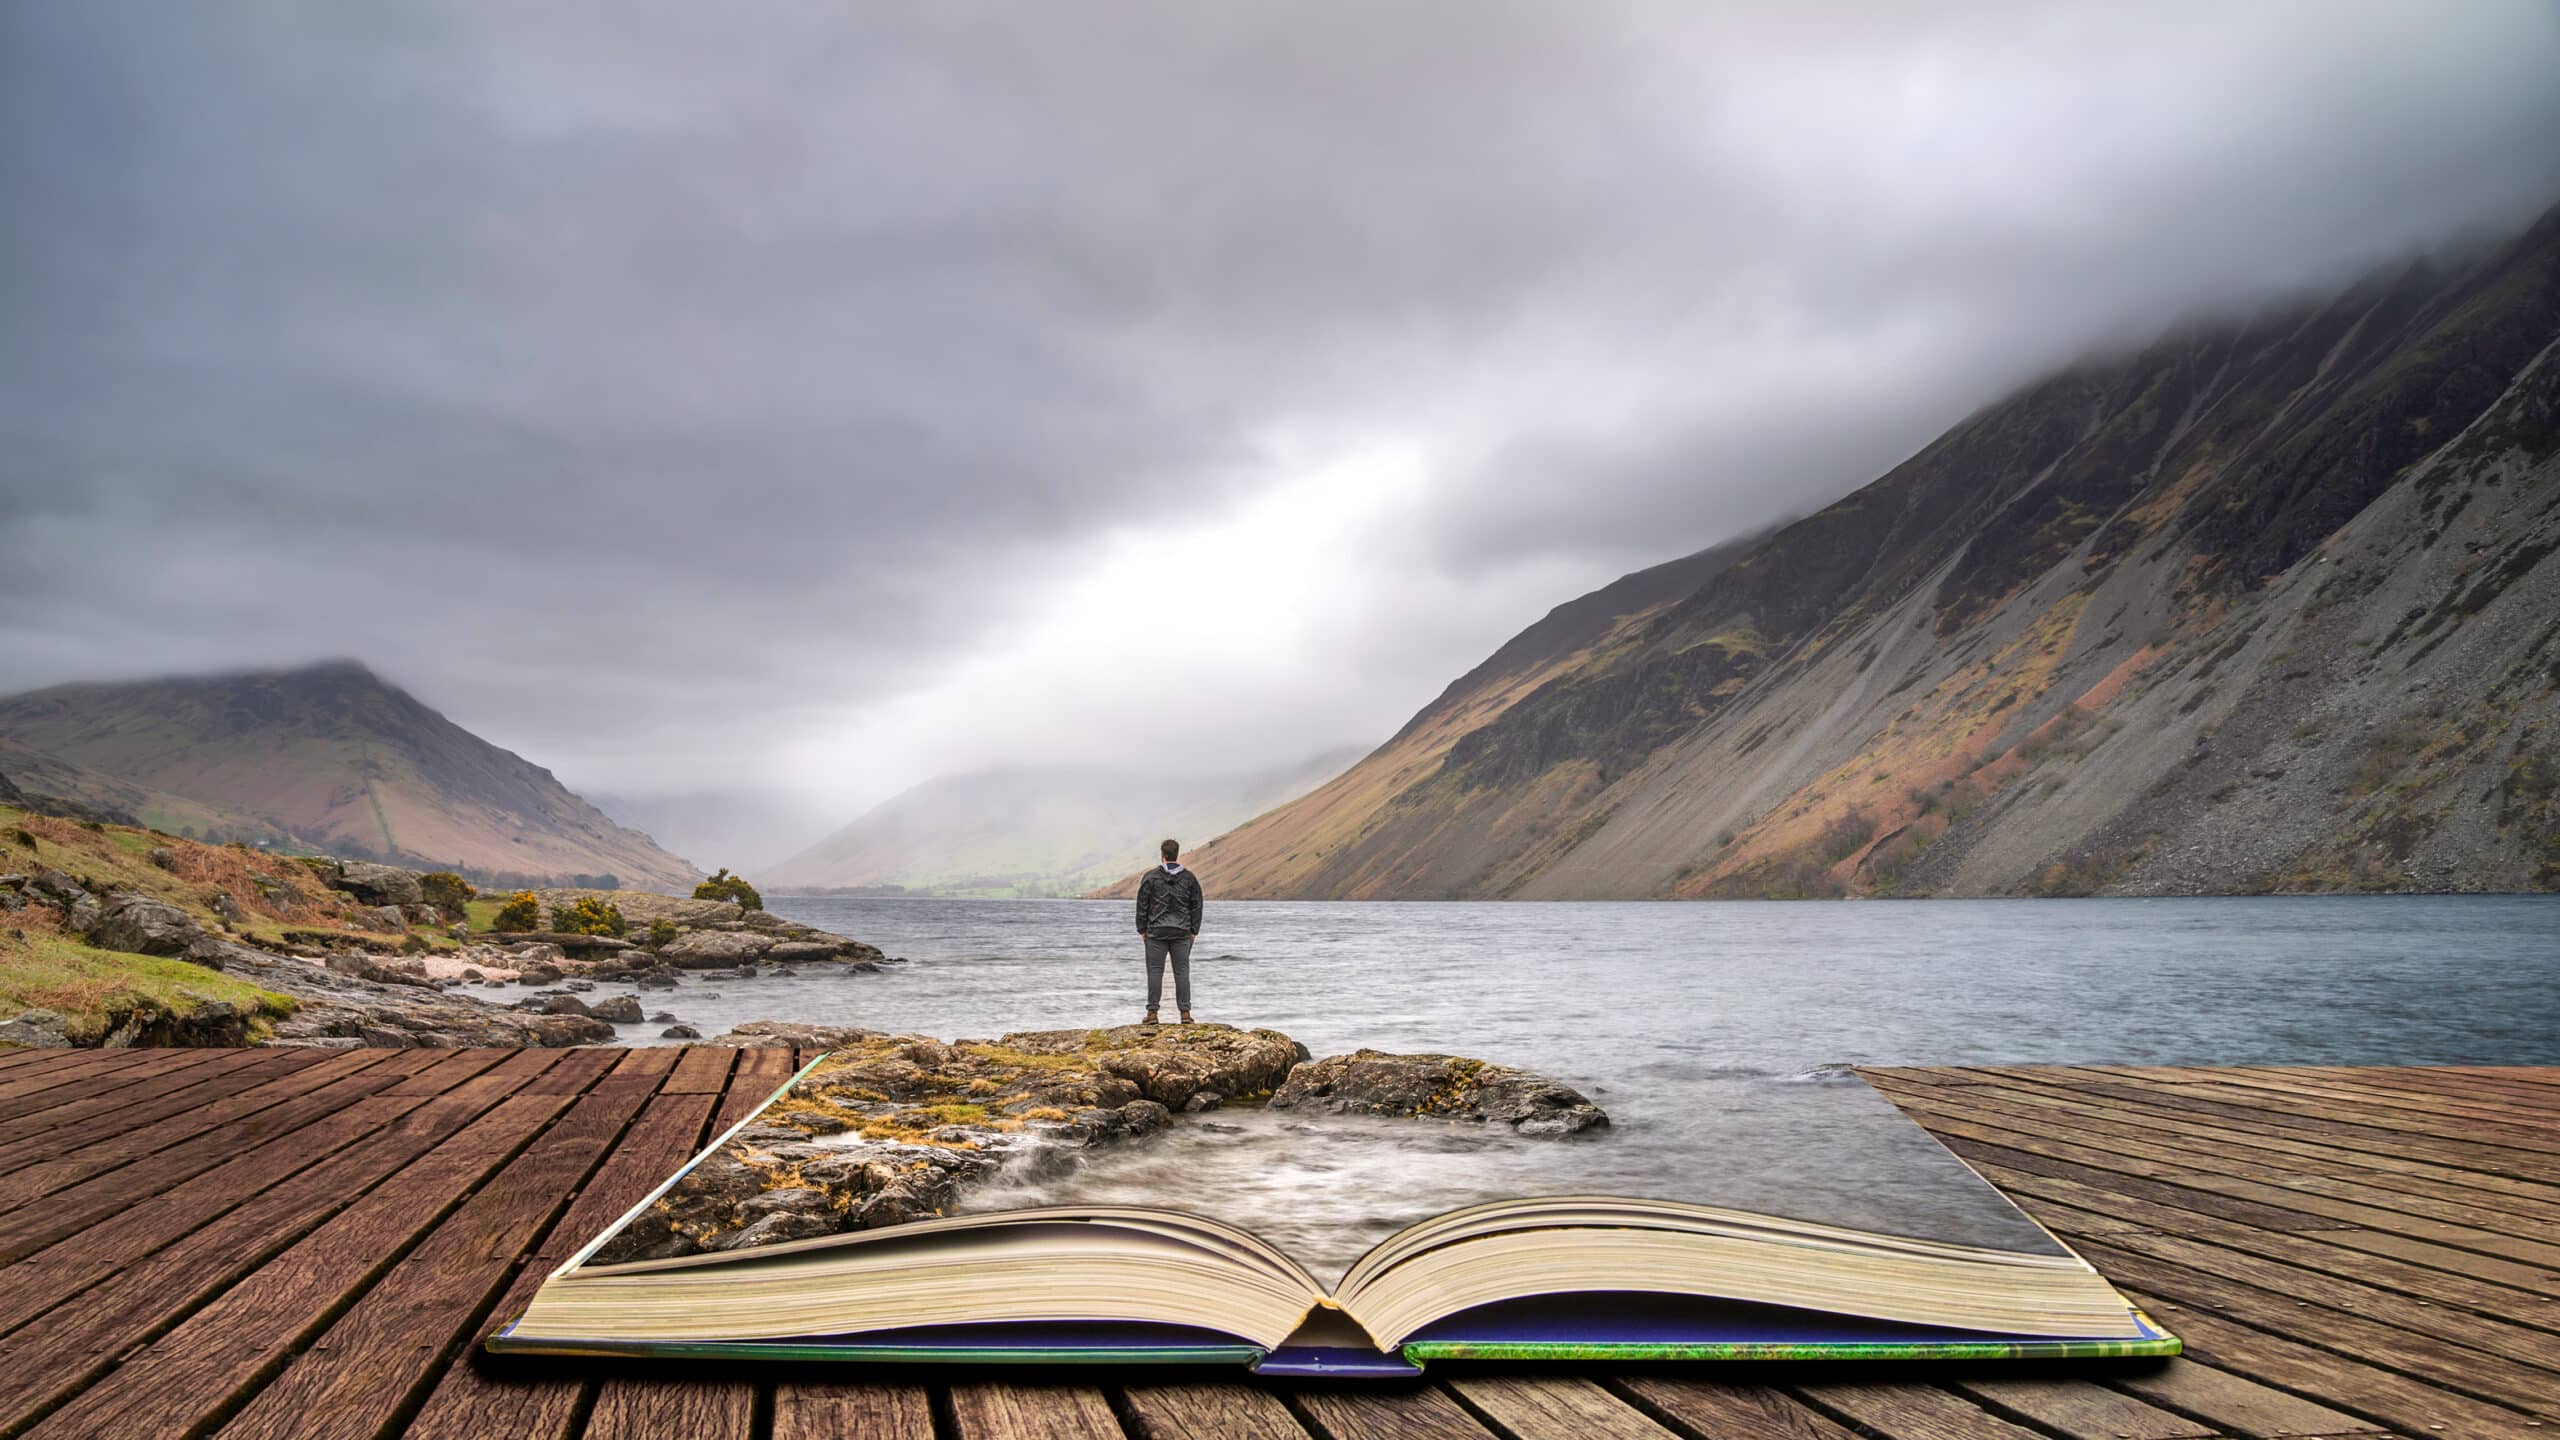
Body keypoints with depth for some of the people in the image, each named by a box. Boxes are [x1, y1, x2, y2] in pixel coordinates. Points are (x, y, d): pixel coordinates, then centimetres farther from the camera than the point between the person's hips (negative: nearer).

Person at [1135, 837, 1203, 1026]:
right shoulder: (1189, 878, 4)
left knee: (1155, 971, 2)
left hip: (1156, 932, -2)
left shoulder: (1151, 877, -3)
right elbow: (1197, 906, 7)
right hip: (1182, 933, 2)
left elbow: (1142, 905, 0)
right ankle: (1185, 1012, 2)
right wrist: (1194, 931, 12)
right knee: (1182, 972, 3)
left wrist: (1142, 929, 8)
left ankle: (1152, 1012, 1)